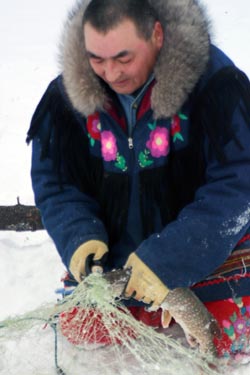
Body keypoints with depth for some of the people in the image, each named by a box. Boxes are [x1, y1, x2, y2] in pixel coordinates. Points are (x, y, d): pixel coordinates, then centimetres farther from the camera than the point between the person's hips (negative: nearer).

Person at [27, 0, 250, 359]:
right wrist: (79, 238, -19)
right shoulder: (68, 94, -9)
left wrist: (167, 260, -29)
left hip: (212, 258, -3)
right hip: (112, 263, 4)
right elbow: (52, 182, 0)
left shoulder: (215, 83, -21)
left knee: (219, 348, -2)